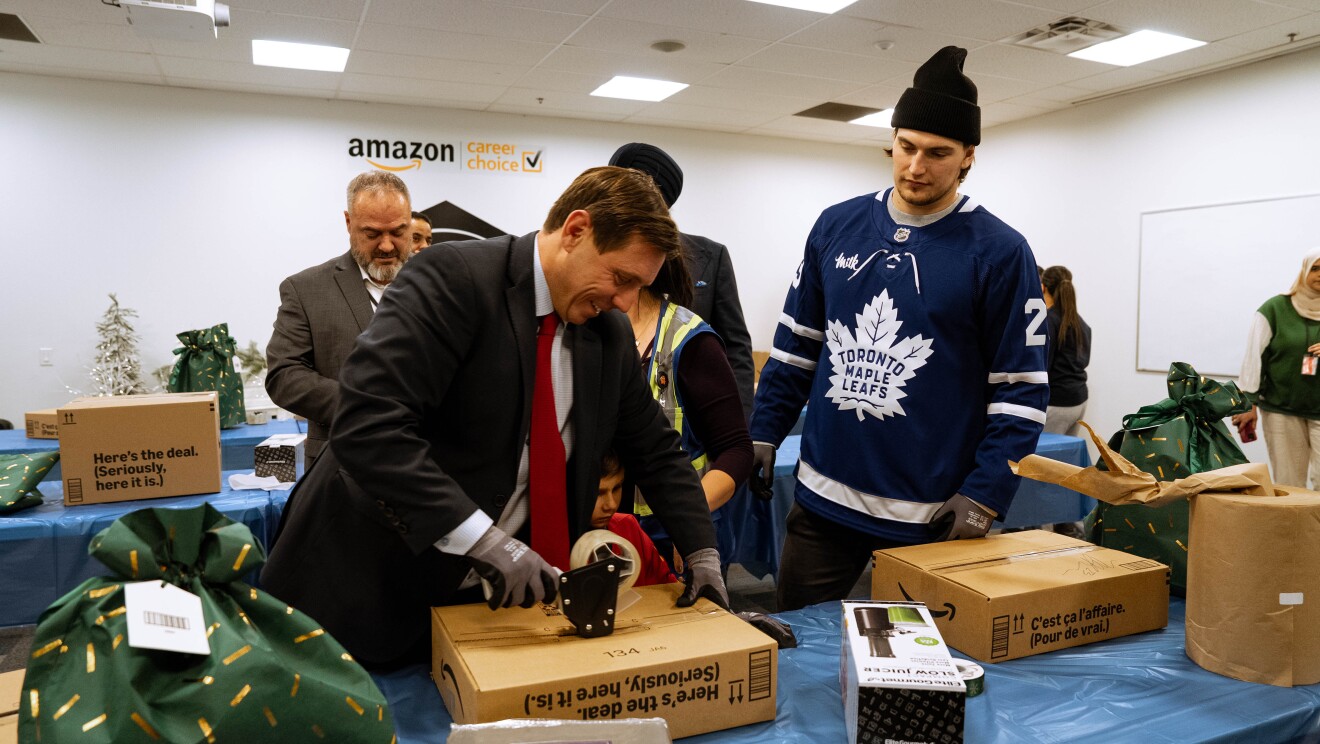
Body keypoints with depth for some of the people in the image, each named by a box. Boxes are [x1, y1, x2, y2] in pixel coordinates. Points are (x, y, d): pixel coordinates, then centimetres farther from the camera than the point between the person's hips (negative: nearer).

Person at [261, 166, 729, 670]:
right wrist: (483, 539, -33)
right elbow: (365, 425, -30)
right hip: (365, 586, -5)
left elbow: (657, 452, 11)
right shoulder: (454, 276, -20)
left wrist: (701, 552, 0)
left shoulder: (611, 332, 1)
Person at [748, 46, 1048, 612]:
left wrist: (983, 498, -13)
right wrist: (762, 436, 5)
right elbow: (796, 347, 10)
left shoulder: (998, 252, -7)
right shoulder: (836, 226, 4)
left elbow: (1020, 389, -7)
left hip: (932, 516, -3)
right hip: (822, 499, 3)